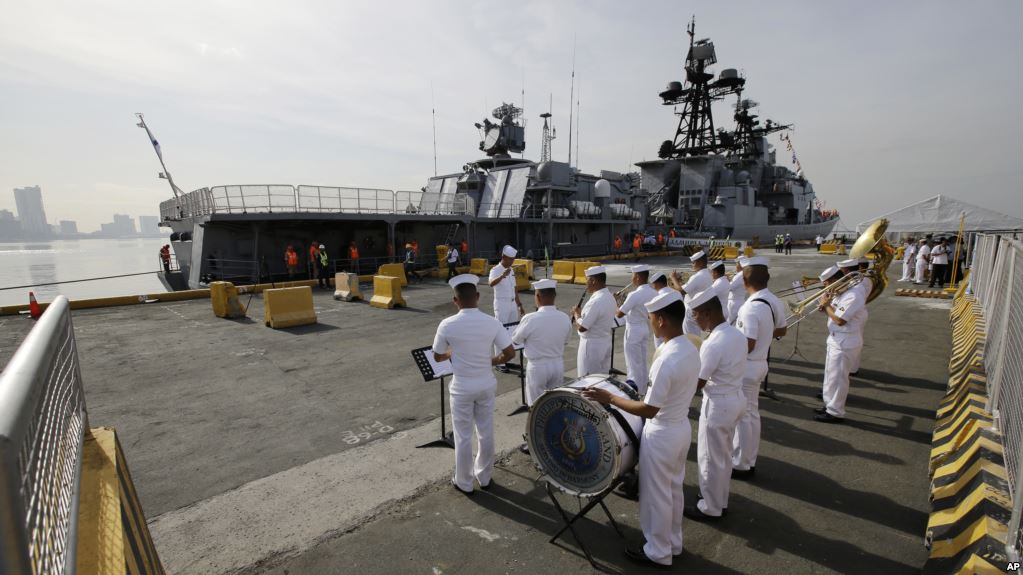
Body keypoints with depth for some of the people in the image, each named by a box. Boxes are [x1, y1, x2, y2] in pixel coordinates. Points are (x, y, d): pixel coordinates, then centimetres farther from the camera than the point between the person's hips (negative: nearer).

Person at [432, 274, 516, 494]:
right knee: (486, 433, 18)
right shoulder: (492, 323, -12)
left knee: (463, 436, 13)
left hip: (461, 387, -2)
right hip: (486, 385, 2)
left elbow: (437, 357, -3)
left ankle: (464, 483, 29)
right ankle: (485, 477, 35)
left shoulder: (447, 325, -16)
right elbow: (510, 353, -11)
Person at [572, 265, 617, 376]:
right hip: (605, 342, 9)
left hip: (592, 345, -9)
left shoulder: (596, 301, -25)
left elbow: (581, 327, -24)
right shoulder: (609, 297, 4)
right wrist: (583, 312, 8)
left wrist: (576, 313, -8)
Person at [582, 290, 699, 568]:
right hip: (682, 427, 9)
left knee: (656, 496, 12)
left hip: (662, 434, -9)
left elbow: (648, 410, -27)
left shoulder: (666, 360, -31)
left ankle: (658, 553, 32)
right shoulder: (691, 349, -3)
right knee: (674, 490, 25)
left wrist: (610, 398, -19)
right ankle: (673, 544, 43)